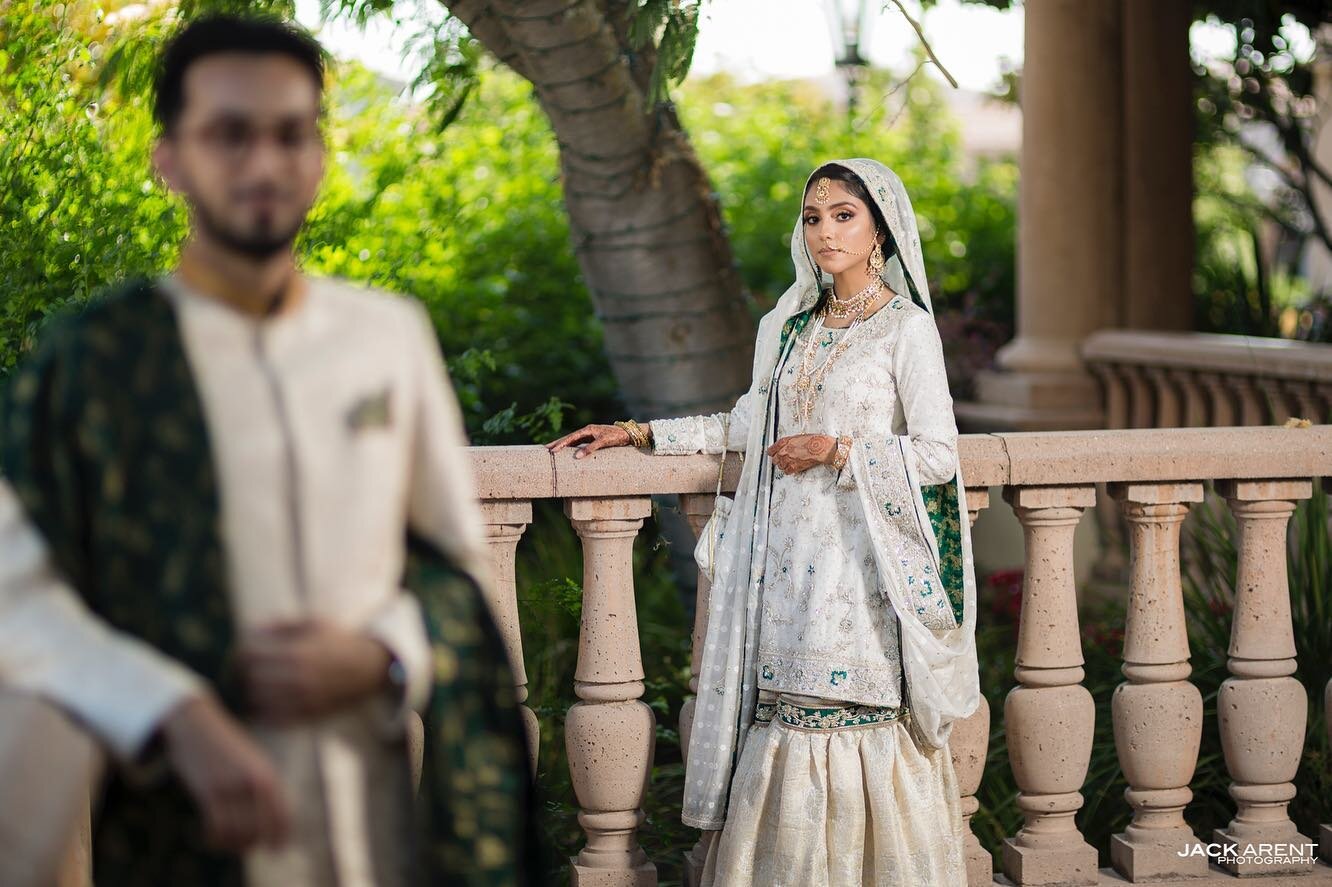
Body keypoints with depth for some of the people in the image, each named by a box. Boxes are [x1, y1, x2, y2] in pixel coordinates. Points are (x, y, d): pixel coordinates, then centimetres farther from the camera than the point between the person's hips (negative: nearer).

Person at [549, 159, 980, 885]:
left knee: (861, 721, -8)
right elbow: (748, 426, 22)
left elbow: (938, 455, -7)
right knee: (788, 722, 2)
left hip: (864, 562, -5)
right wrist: (639, 435, 18)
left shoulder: (906, 329, -3)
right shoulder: (793, 325, 15)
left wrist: (835, 451, -12)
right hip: (790, 559, 5)